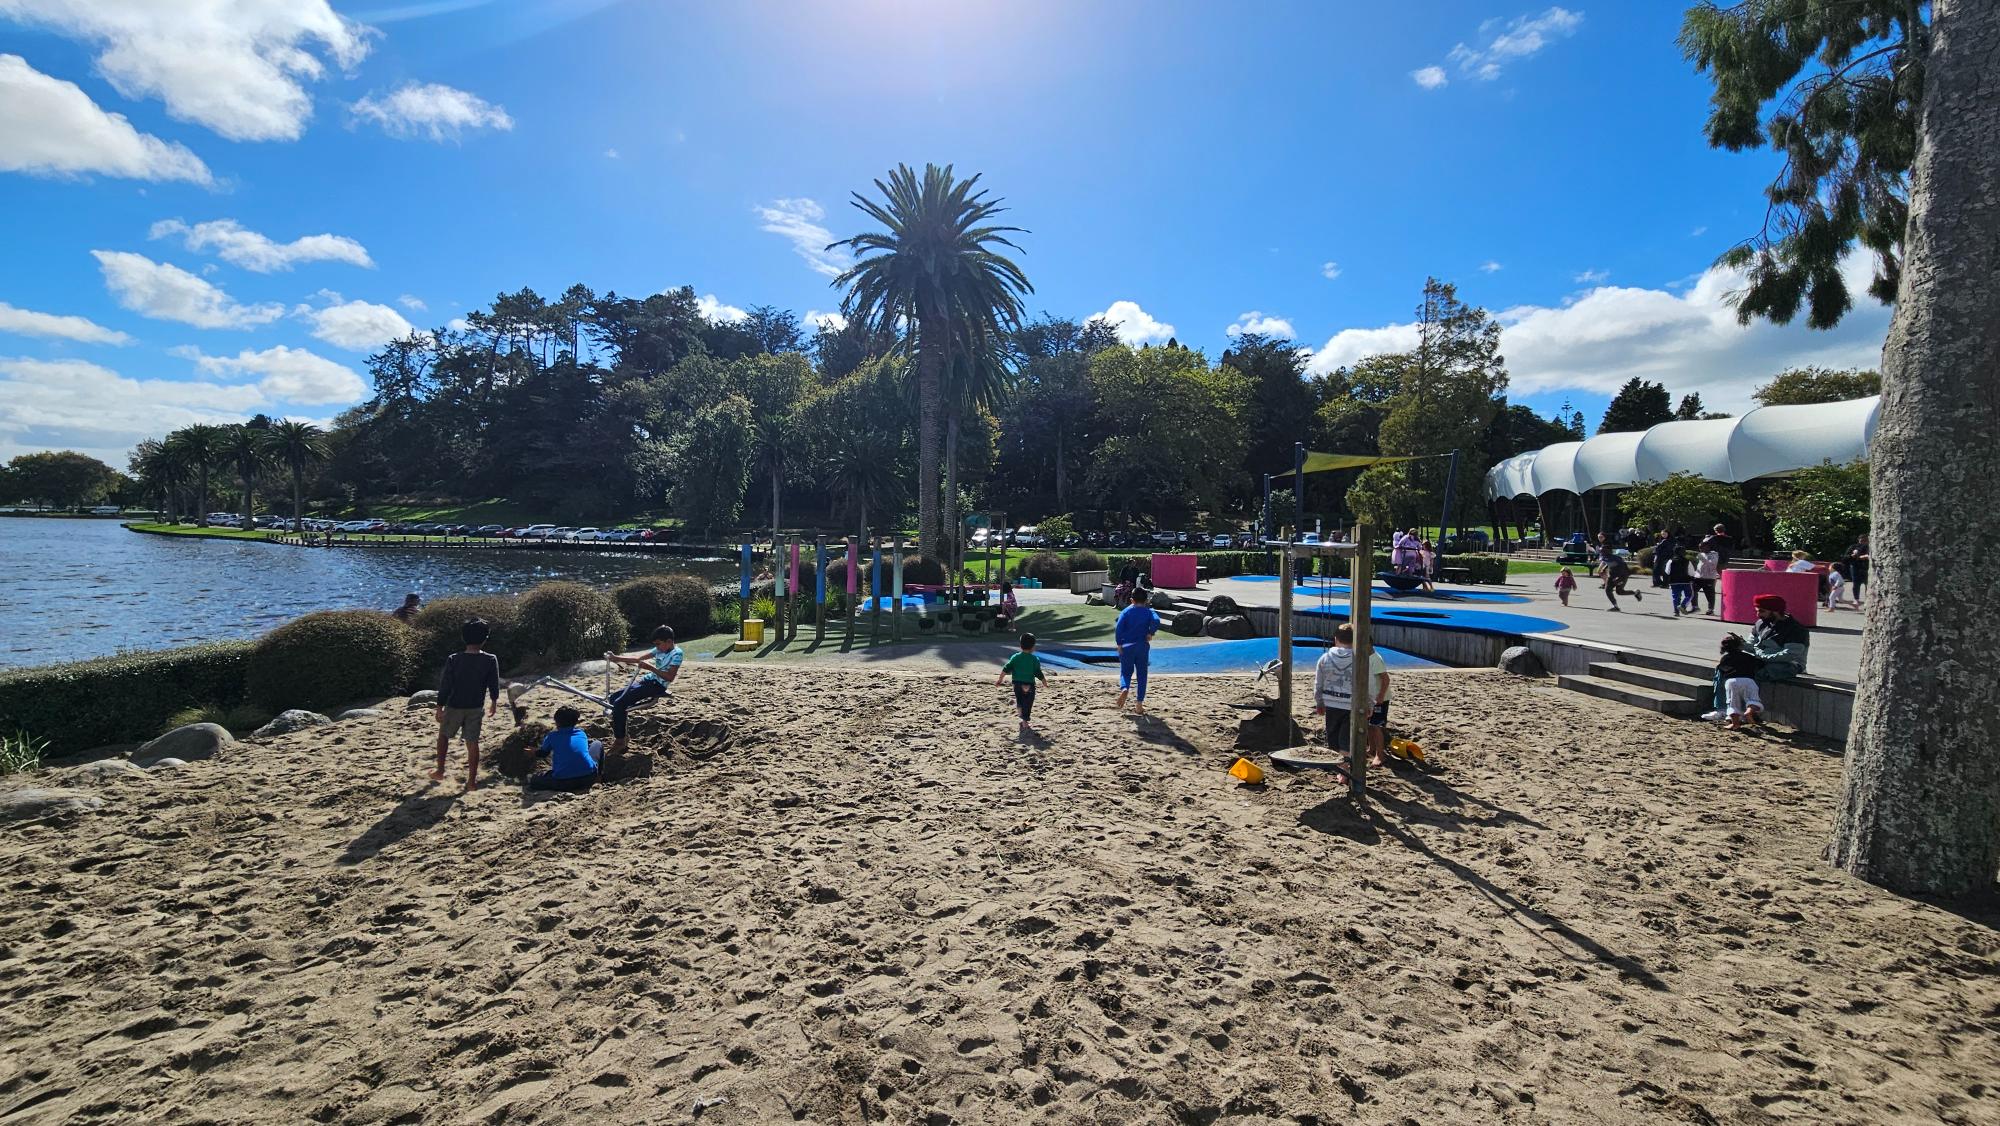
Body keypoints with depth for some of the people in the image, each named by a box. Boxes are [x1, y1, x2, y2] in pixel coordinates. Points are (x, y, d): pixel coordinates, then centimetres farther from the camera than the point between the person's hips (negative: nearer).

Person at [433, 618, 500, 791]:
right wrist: (493, 702, 14)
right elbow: (494, 685, -2)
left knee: (443, 736, 24)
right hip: (475, 708, 0)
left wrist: (440, 707, -1)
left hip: (454, 707, 0)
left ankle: (440, 771, 30)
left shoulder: (453, 659, -14)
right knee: (473, 742, 7)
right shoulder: (490, 660, -12)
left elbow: (444, 685, -10)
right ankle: (472, 781, 9)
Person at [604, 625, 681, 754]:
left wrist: (650, 667, -26)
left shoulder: (676, 653, -15)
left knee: (619, 704, -20)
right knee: (614, 698, 6)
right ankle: (619, 734, 18)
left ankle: (620, 742, -9)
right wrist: (616, 658, 2)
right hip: (647, 680, 9)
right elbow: (638, 658, 11)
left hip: (657, 685, -9)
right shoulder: (659, 649, 11)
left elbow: (670, 677, -23)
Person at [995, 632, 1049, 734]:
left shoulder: (1015, 657, 0)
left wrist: (1000, 679, 9)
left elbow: (1006, 669, -1)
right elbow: (1039, 674, -4)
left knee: (1020, 702, 21)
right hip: (1029, 685, -3)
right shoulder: (1035, 659, -6)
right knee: (1027, 705, 3)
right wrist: (1045, 681, 13)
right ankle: (1025, 723, 0)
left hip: (1017, 684, 3)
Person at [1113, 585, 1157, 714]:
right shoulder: (1149, 611, 4)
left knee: (1126, 672, 12)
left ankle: (1124, 689, -21)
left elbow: (1119, 627, -9)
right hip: (1142, 647, 0)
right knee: (1141, 675, 10)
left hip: (1126, 647, 0)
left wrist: (1119, 644, -3)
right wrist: (1150, 633, -4)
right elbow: (1156, 621, -17)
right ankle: (1139, 705, 7)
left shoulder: (1126, 611, 3)